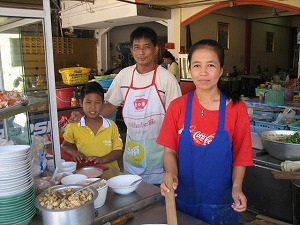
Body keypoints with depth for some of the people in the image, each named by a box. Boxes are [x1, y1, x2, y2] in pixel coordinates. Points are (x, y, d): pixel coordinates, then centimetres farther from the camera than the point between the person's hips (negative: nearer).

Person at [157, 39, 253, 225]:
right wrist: (171, 176, -19)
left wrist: (236, 187, -17)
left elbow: (240, 156, -3)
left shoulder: (236, 108, -9)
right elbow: (170, 151, -2)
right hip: (182, 200, 1)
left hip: (220, 203, -1)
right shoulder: (177, 107, -6)